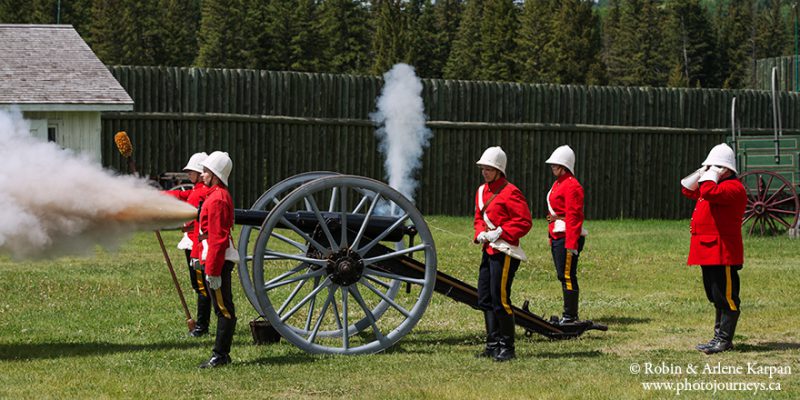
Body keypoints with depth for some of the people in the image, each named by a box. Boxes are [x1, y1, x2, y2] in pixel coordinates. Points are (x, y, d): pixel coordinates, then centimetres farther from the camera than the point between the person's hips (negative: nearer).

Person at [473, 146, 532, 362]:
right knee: (485, 299, 10)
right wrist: (480, 234, 4)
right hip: (488, 250, 9)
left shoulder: (510, 192, -12)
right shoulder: (482, 191, 14)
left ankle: (507, 348, 0)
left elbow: (524, 222, -15)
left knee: (500, 299, -8)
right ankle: (493, 344, 19)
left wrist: (500, 233, -19)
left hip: (505, 252, -9)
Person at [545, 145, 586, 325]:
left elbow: (574, 216, -19)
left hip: (568, 236, -10)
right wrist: (552, 236, 22)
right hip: (557, 236, 10)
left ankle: (570, 317, -5)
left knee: (567, 276, -8)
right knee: (563, 276, 13)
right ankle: (569, 315, 19)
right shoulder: (558, 183, 18)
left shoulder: (571, 185, -14)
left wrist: (571, 243, -23)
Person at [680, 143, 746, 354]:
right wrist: (701, 174, 15)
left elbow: (710, 192, -30)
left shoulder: (733, 187, -12)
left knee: (726, 297, -6)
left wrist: (711, 176, -12)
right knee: (717, 297, 15)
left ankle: (724, 340, -5)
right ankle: (719, 337, 21)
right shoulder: (716, 185, 20)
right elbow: (688, 189, 29)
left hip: (723, 253, -11)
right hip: (708, 250, 11)